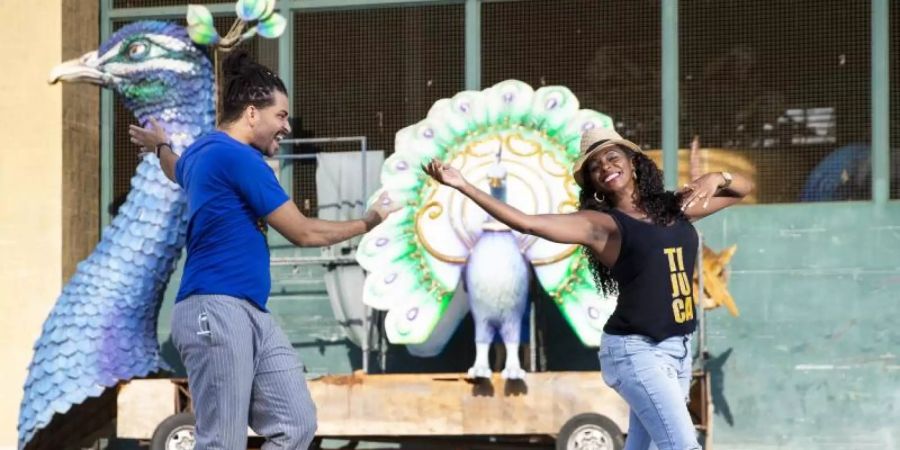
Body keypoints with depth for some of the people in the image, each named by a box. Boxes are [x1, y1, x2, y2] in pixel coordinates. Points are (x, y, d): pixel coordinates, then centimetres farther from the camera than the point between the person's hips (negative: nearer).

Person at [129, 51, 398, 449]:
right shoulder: (237, 158, -12)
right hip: (216, 312, -10)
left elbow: (179, 171, 46)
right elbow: (303, 233, -7)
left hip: (250, 313, 10)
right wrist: (367, 223, 9)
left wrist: (160, 146, 69)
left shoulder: (202, 151, 19)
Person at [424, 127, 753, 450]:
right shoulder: (599, 223, -4)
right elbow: (526, 223, -14)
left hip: (679, 349, 6)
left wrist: (716, 178, -1)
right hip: (636, 351, -6)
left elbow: (743, 188, 22)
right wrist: (463, 186, -19)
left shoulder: (676, 207, 12)